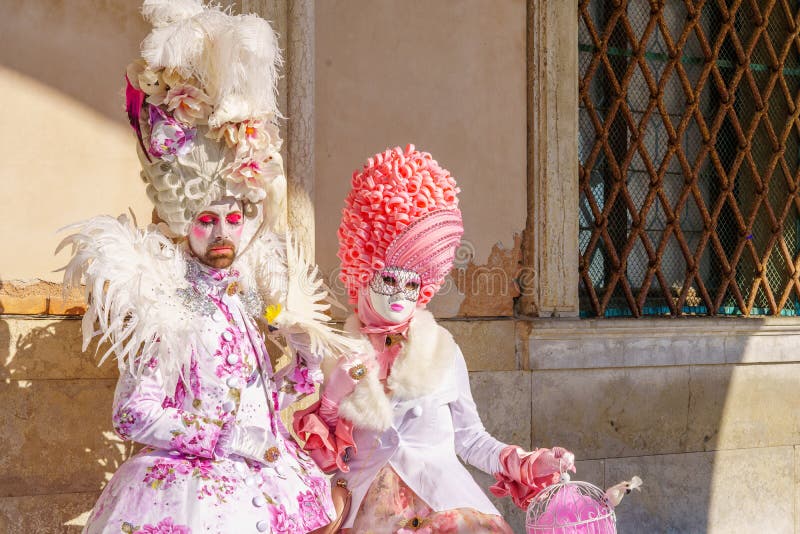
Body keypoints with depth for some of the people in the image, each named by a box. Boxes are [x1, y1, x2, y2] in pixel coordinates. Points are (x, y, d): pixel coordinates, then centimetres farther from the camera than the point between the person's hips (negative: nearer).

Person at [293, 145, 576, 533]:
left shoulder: (442, 350, 8)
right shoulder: (333, 355, 7)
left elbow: (470, 438, 12)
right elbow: (319, 461, 6)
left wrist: (527, 466, 0)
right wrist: (332, 399, -8)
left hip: (444, 499, 1)